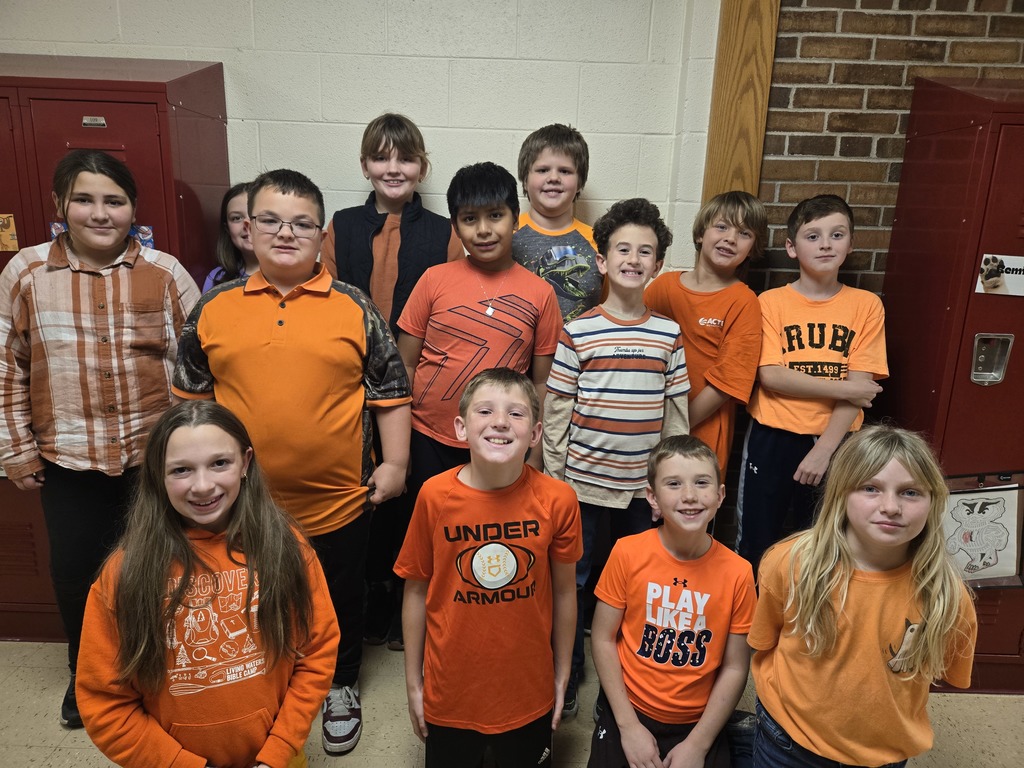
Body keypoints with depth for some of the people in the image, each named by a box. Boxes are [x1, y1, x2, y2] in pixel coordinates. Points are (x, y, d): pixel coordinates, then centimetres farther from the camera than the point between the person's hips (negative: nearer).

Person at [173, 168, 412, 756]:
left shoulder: (355, 309, -5)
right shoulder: (214, 310, 0)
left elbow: (391, 392, -2)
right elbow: (191, 396, 8)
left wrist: (395, 463, -6)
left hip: (339, 501, -1)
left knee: (341, 601, 19)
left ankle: (341, 687, 44)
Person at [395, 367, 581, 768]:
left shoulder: (558, 500, -17)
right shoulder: (434, 495, -17)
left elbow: (563, 592, -4)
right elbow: (416, 591, -6)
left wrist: (562, 677, 4)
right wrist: (413, 683, 1)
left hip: (530, 693, 0)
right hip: (449, 693, 0)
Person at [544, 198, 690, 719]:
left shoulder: (669, 334, 2)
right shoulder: (577, 332, -5)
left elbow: (677, 412, 6)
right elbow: (555, 409, -2)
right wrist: (553, 477, -2)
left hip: (643, 484, 2)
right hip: (582, 480, -2)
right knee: (572, 578, 9)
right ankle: (564, 681, 29)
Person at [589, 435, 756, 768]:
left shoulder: (737, 573, -14)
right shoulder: (627, 553, -15)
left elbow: (734, 669, -7)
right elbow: (603, 638, -8)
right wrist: (628, 725, -9)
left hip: (698, 723, 1)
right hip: (626, 713, 0)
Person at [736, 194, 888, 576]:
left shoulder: (866, 305, 0)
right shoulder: (771, 302, -2)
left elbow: (860, 384, -7)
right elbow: (770, 375, -11)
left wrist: (824, 449, -14)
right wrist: (843, 389, -13)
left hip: (835, 442, 1)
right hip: (772, 439, -1)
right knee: (754, 545, 9)